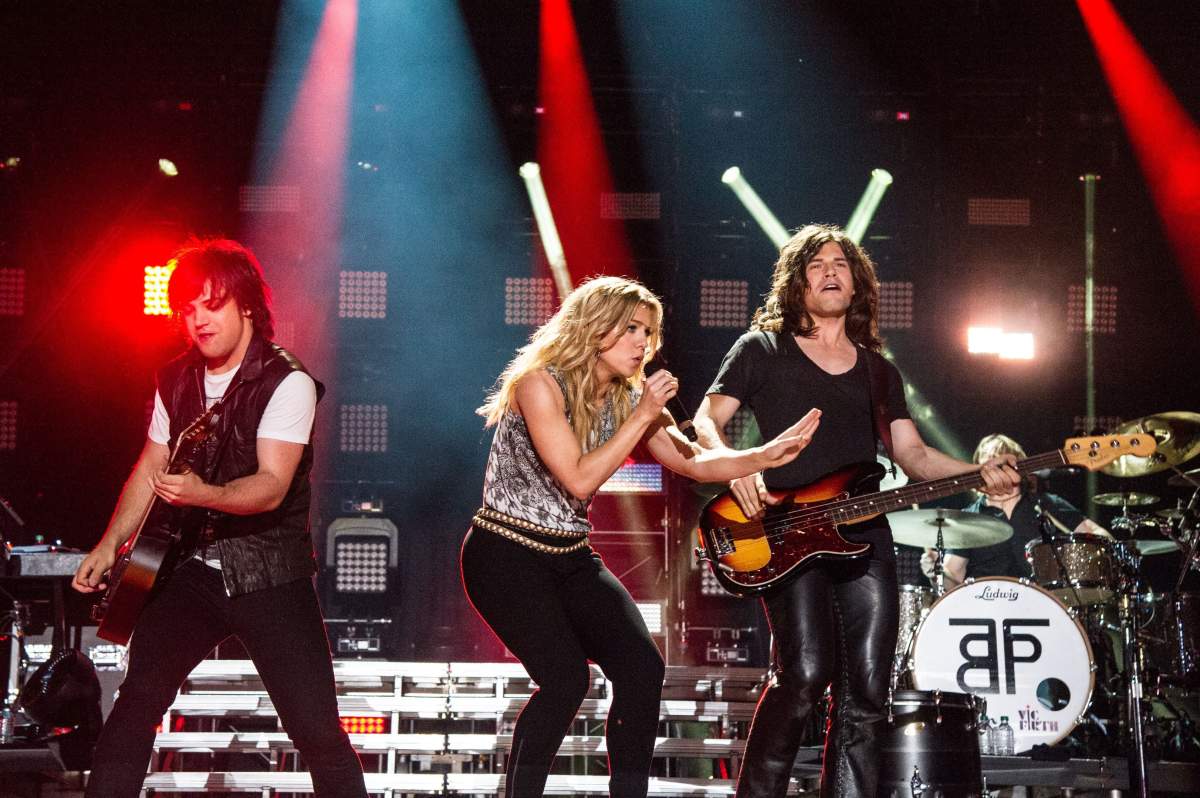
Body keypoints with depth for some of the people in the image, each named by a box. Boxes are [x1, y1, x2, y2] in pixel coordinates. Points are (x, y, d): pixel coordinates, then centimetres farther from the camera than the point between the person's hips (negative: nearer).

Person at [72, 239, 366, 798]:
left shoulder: (287, 383, -13)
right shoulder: (176, 381, 7)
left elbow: (272, 486, -23)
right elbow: (149, 470, 17)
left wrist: (202, 493, -41)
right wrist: (109, 546, 6)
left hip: (271, 575, -5)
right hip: (195, 567, 5)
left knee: (317, 728, -10)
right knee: (135, 703, -4)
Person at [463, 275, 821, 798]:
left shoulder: (626, 398, 5)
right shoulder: (539, 382, -16)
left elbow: (694, 462, 2)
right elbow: (579, 480, -21)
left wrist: (768, 455, -13)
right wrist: (642, 417, -21)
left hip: (570, 558, 7)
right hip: (506, 554, -7)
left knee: (642, 669, -11)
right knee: (566, 678, -23)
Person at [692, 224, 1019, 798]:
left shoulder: (878, 372, 22)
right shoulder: (762, 350, 10)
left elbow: (912, 455, 17)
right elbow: (706, 420, 3)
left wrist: (979, 474, -2)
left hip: (864, 536, 5)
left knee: (866, 694, -2)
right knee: (804, 673, -22)